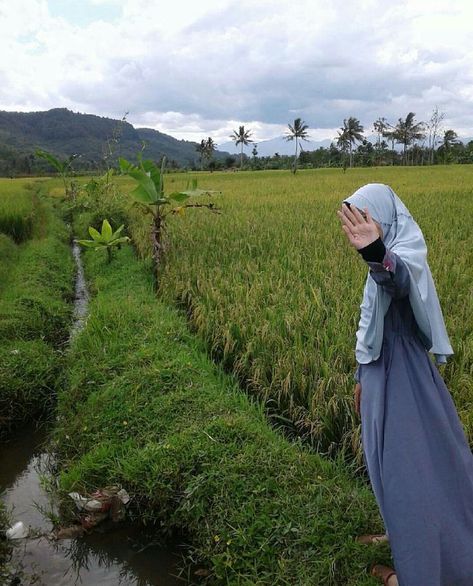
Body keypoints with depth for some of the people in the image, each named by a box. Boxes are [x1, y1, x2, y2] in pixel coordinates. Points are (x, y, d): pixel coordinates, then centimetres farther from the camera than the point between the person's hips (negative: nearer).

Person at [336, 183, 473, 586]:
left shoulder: (406, 250, -20)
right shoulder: (383, 261, 9)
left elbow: (399, 274, -48)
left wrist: (377, 254, -70)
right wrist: (362, 376, 21)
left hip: (402, 375, -9)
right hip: (383, 371, 9)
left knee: (408, 467, 2)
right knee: (391, 461, 22)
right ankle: (404, 536, 42)